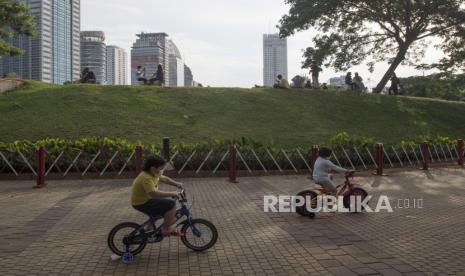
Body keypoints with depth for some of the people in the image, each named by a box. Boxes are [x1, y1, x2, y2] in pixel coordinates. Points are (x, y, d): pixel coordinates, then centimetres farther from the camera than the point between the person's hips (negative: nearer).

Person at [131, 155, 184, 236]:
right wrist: (171, 194, -31)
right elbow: (154, 193, -36)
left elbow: (164, 179, 17)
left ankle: (169, 227, 20)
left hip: (148, 199, 11)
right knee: (171, 204, -17)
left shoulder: (154, 174, 3)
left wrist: (176, 184, 5)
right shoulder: (146, 178, -28)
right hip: (142, 204, -11)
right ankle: (166, 230, -4)